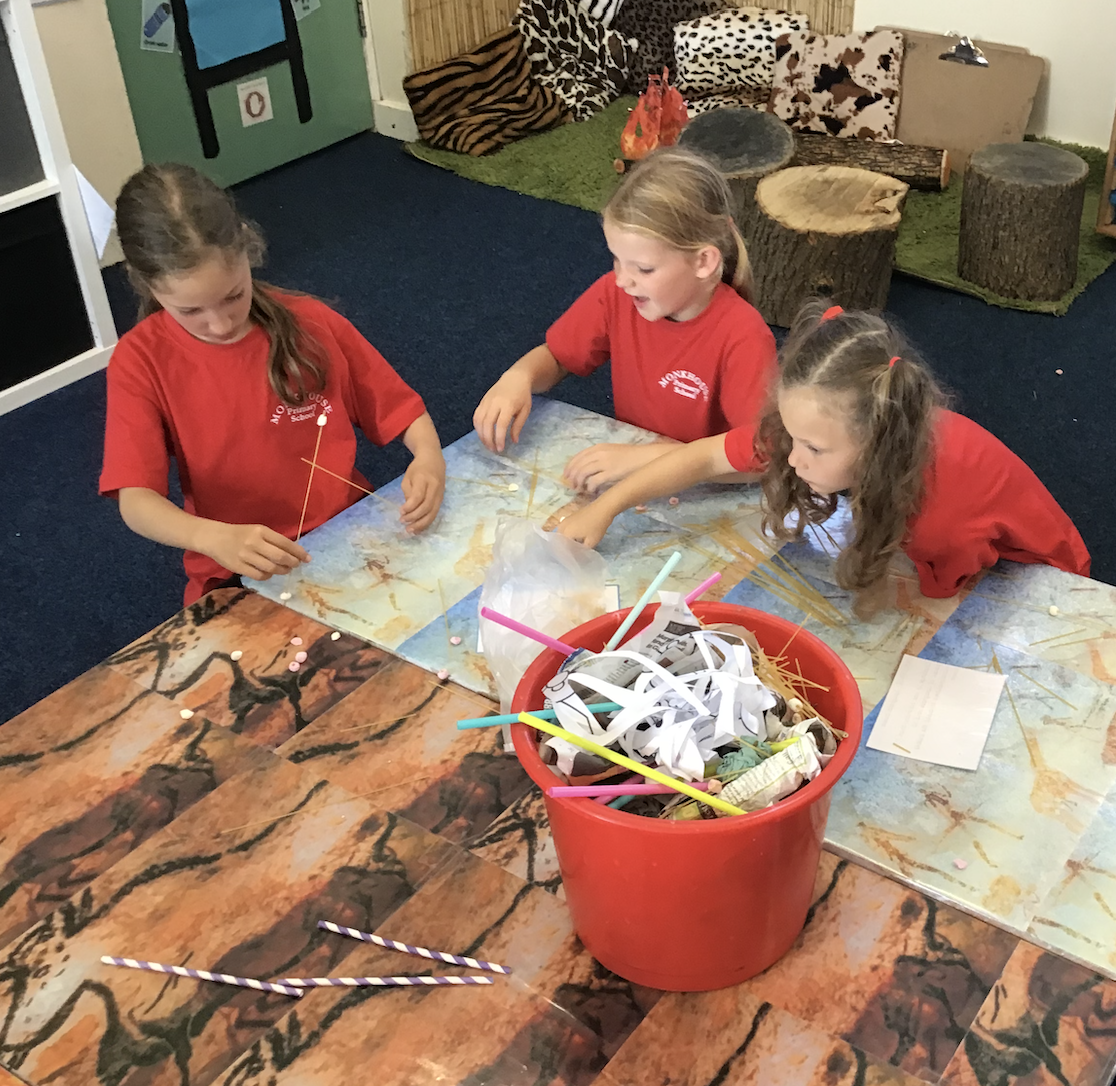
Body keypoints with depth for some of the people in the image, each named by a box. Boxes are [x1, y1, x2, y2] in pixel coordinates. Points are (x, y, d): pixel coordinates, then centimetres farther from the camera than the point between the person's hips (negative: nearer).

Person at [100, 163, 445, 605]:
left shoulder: (310, 325, -6)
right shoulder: (141, 361, -7)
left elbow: (401, 408, 2)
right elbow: (135, 501, -14)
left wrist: (429, 458, -21)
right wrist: (216, 539, -36)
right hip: (236, 577, -1)